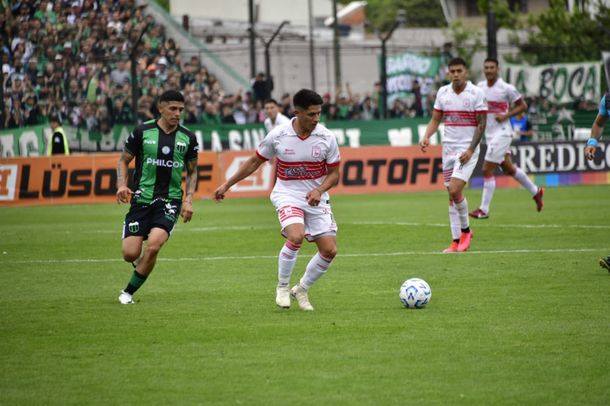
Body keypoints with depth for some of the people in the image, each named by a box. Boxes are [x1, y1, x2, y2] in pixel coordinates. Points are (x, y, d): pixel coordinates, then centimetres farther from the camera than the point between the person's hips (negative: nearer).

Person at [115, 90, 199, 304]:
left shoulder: (188, 138, 3)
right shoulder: (142, 131, -2)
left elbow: (192, 172, 14)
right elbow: (124, 160, 7)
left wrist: (188, 200, 0)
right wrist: (122, 185, -11)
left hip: (170, 201, 0)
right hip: (141, 199, 0)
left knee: (153, 244, -22)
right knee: (130, 254, -9)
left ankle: (129, 292, -3)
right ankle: (140, 263, 32)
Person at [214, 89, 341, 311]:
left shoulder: (326, 138, -8)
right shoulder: (278, 135, -11)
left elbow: (334, 174, 1)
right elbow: (255, 161, 5)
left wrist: (319, 190, -20)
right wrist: (227, 185, 7)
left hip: (316, 198, 3)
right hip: (287, 194, -3)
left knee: (329, 250, -6)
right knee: (296, 236, -30)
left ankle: (301, 290, 18)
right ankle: (282, 288, -9)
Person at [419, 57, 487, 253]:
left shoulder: (476, 93, -7)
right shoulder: (442, 92, 6)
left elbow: (481, 124, -7)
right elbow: (436, 119, 11)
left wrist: (470, 150, -15)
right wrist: (426, 136, -8)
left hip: (467, 150, -5)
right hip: (448, 148, 5)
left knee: (455, 191, -17)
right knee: (451, 196, 4)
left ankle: (465, 230, 6)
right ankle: (456, 242, 8)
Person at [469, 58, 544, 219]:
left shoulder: (506, 88, -12)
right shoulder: (480, 87, 6)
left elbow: (523, 106, -4)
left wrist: (506, 115, -17)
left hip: (501, 132, -7)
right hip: (489, 133, 7)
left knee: (487, 170, -11)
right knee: (509, 169, 17)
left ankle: (484, 210, -4)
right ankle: (535, 191, 36)